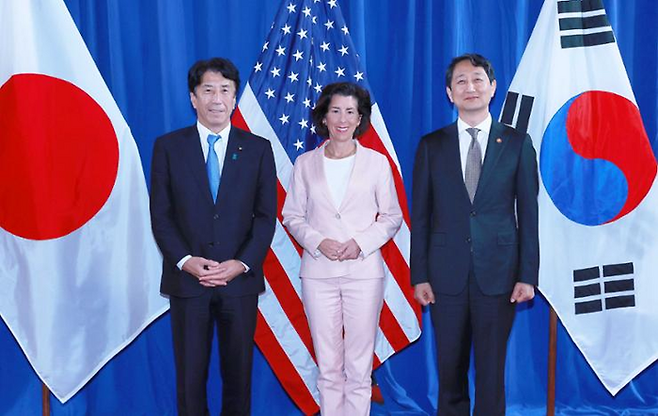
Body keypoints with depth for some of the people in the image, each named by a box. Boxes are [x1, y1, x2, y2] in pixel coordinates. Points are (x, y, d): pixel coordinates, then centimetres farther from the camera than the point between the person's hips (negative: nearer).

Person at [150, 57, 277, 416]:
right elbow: (160, 214, 1)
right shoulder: (168, 146, 3)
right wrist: (185, 261, -12)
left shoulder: (258, 149, 4)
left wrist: (242, 263, -11)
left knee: (238, 370, 10)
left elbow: (266, 215, 2)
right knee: (190, 373, 7)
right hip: (187, 279, 0)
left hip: (240, 279, 1)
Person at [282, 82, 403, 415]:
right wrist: (319, 242, -9)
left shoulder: (377, 162, 4)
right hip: (318, 272, 1)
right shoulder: (305, 163, 7)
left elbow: (392, 216, 7)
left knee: (359, 366, 2)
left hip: (364, 271, -1)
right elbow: (291, 216, 9)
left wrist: (361, 243, -10)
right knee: (328, 366, 6)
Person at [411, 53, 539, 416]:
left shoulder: (517, 143, 3)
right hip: (446, 274, 1)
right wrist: (419, 275, -1)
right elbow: (420, 216, 4)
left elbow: (528, 213, 2)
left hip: (498, 274, -1)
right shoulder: (431, 146, 5)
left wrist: (528, 275, -3)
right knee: (450, 368, 10)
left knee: (492, 369, 7)